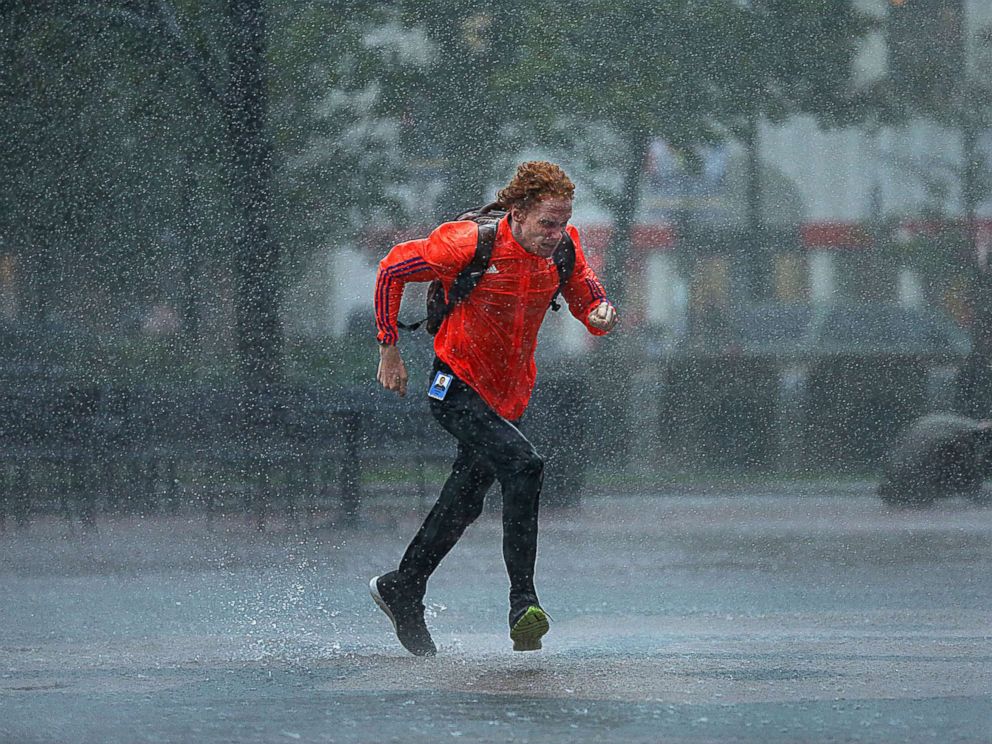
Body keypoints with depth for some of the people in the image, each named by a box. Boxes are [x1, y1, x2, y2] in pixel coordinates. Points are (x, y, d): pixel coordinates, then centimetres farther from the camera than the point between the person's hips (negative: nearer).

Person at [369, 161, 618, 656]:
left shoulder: (563, 249, -7)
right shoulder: (469, 244, -22)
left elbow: (588, 301, 7)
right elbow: (393, 268, -9)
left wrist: (601, 316, -19)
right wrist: (389, 350, -5)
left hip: (510, 396, 7)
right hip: (457, 387, -7)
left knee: (463, 505, 17)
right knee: (523, 466, -28)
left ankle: (401, 592, 38)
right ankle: (522, 601, -26)